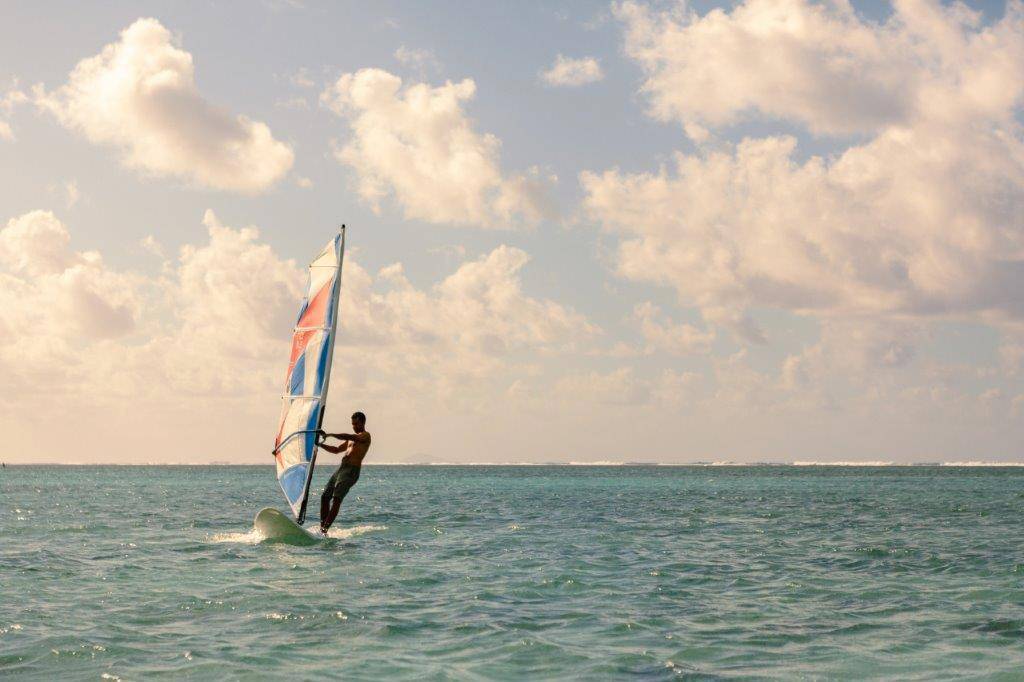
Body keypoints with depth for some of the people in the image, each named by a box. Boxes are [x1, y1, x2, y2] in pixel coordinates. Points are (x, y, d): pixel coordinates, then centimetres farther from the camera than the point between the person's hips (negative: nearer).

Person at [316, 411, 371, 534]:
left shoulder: (365, 435, -2)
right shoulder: (352, 438, 27)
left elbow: (347, 437, -19)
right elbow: (336, 450, 30)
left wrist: (329, 435, -25)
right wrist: (321, 444, 16)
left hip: (352, 470, -9)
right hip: (341, 468, 9)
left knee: (336, 498, -18)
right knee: (325, 496, 2)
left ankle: (325, 528, -23)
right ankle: (322, 526, 3)